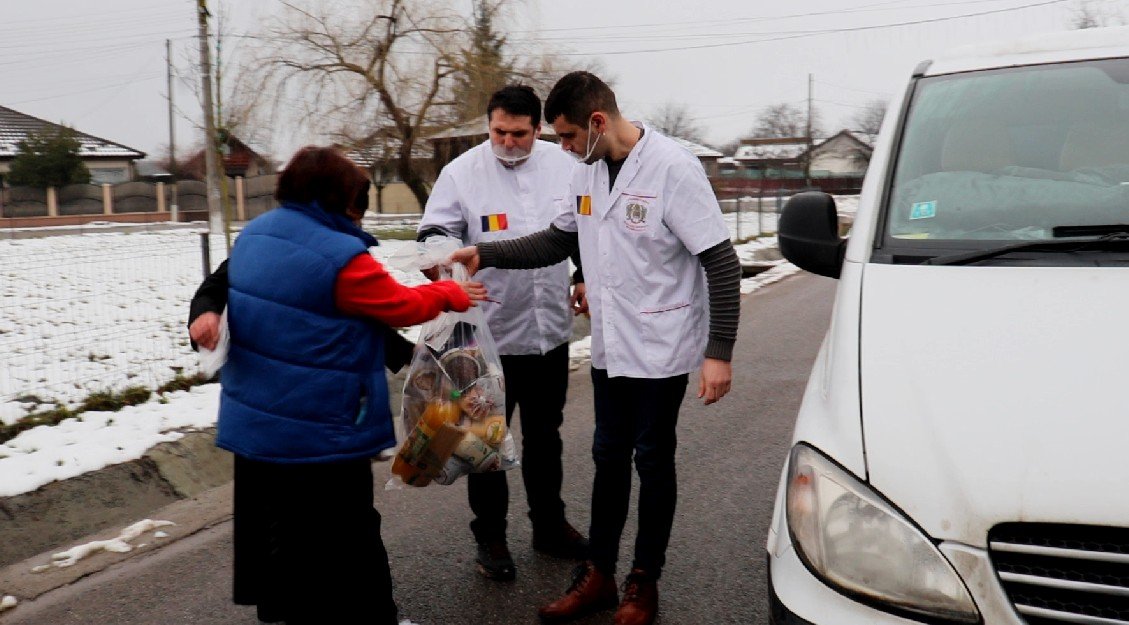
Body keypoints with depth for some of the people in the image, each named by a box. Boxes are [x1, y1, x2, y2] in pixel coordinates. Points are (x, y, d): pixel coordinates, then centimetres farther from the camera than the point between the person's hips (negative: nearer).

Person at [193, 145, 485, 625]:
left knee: (273, 528, 22)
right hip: (317, 432, -9)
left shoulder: (253, 236, 5)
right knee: (344, 541, 6)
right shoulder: (341, 257, -22)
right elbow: (402, 306, -9)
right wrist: (452, 294, 8)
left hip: (253, 421, 9)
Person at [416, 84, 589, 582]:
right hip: (488, 331, -3)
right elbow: (434, 232, -10)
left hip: (550, 329, 4)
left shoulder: (563, 166, 2)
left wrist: (585, 278, 11)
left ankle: (549, 525, 36)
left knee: (545, 435, 19)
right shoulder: (462, 172, -9)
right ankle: (490, 536, 25)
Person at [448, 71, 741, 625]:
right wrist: (486, 254, 3)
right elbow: (557, 241, 15)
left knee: (652, 461, 7)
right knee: (608, 458, 14)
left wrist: (718, 353, -19)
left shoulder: (673, 168, -17)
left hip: (661, 349, -6)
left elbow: (721, 263, -17)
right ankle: (598, 575, 29)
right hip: (609, 347, 6)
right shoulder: (586, 173, 3)